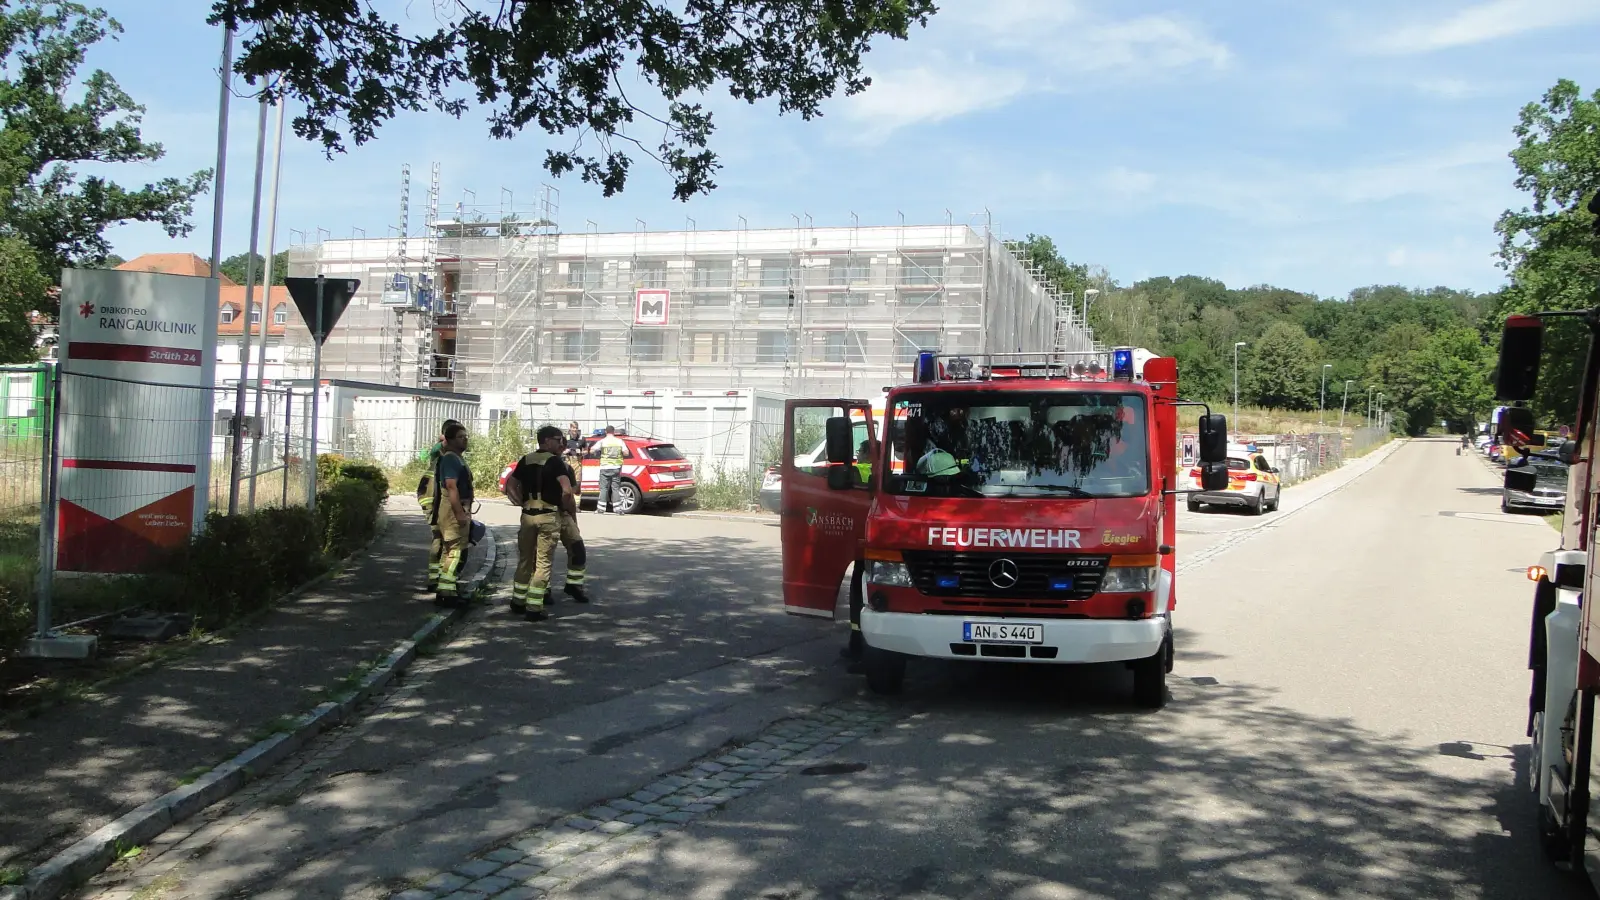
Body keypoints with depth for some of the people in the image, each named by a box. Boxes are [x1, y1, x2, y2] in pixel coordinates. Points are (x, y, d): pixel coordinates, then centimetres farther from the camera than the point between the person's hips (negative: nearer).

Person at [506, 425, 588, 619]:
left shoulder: (526, 461, 12)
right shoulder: (555, 462, -6)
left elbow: (510, 487, 12)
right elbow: (567, 491, -17)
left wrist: (523, 504, 13)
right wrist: (572, 512, -4)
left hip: (528, 516, 5)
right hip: (550, 516, -5)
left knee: (525, 559, 16)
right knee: (543, 563, -1)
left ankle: (518, 601, 23)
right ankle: (534, 607, -3)